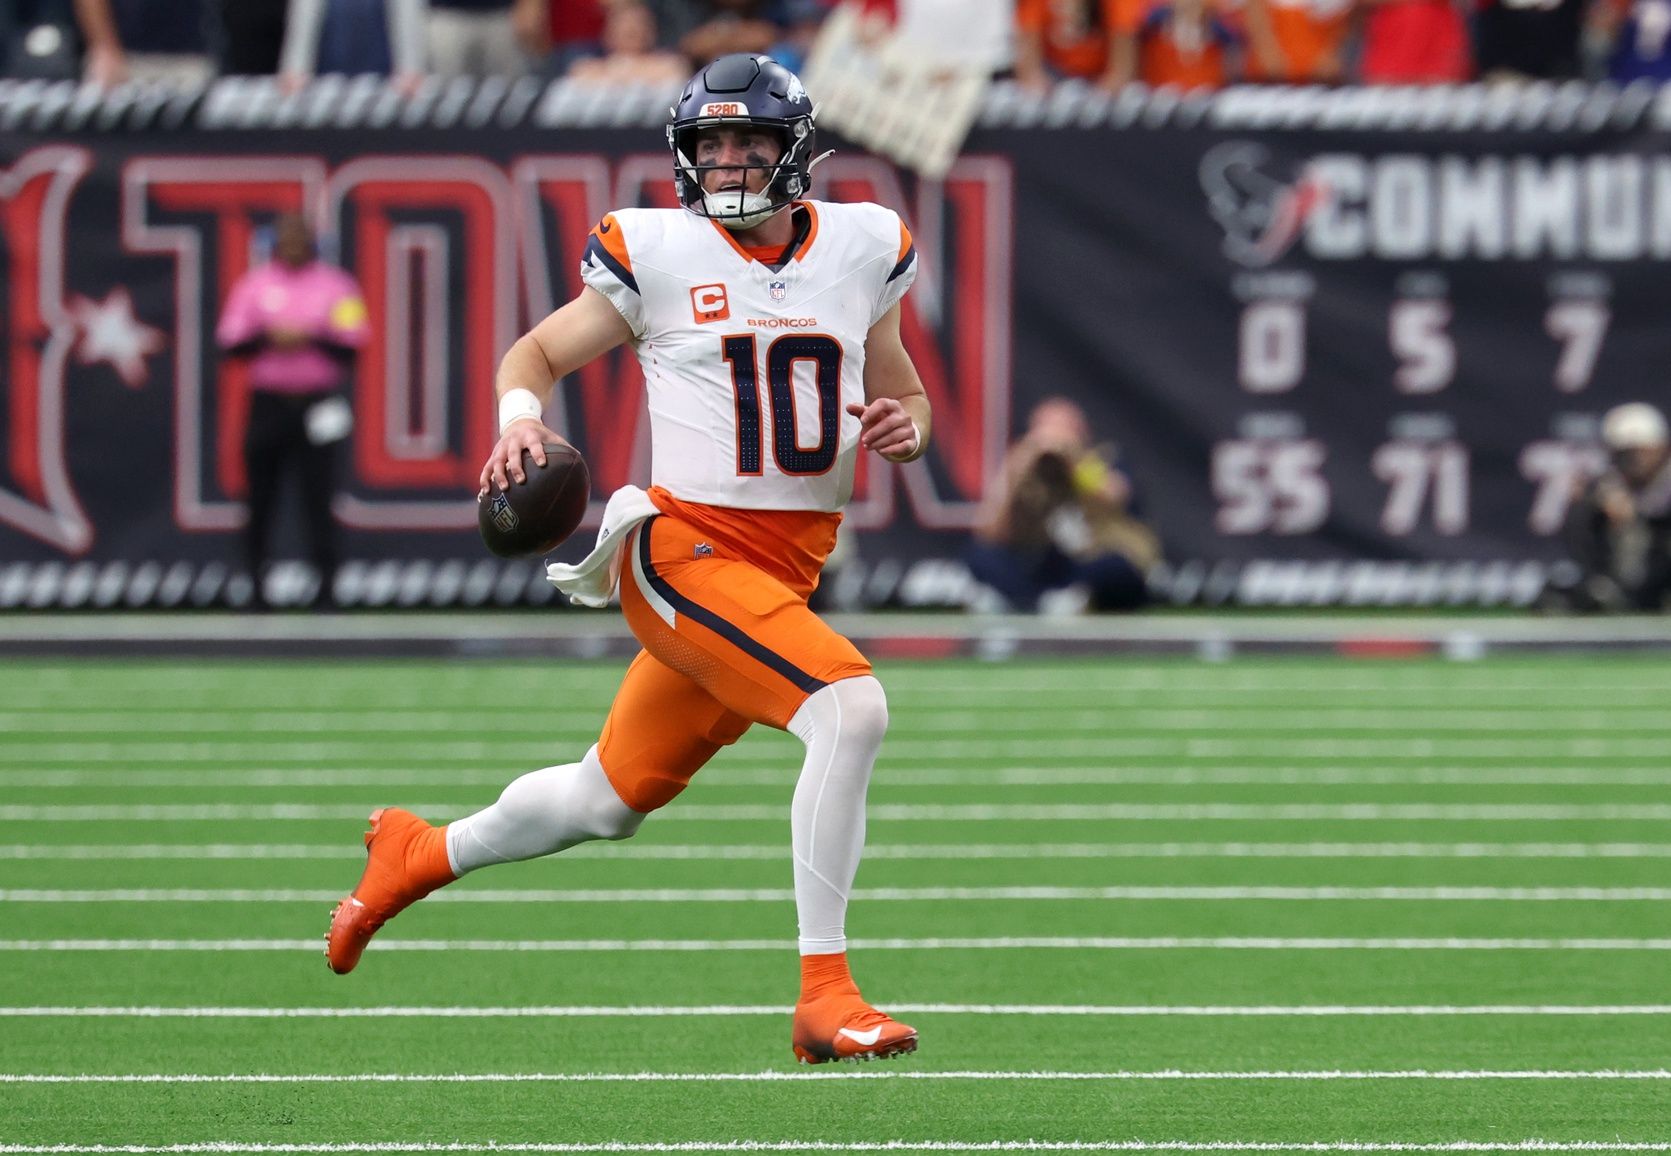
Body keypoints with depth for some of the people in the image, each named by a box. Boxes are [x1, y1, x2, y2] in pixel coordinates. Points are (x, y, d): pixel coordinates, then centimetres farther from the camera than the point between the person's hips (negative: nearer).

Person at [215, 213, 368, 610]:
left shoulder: (335, 285, 7)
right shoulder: (253, 284, 10)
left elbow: (353, 344, 0)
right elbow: (229, 342, 3)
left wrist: (310, 338, -14)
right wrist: (268, 337, -14)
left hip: (317, 408, -1)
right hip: (267, 404, 1)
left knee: (318, 496, -9)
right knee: (260, 498, 1)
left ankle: (325, 585, -7)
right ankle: (256, 588, 8)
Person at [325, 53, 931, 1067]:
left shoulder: (859, 250, 7)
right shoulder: (659, 253, -3)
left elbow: (902, 389, 19)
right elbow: (539, 353, 8)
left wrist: (907, 427, -4)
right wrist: (519, 417, -13)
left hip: (790, 565, 6)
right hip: (687, 549, -6)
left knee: (609, 801, 16)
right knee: (851, 707, -27)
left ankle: (424, 855, 42)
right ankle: (825, 997, -24)